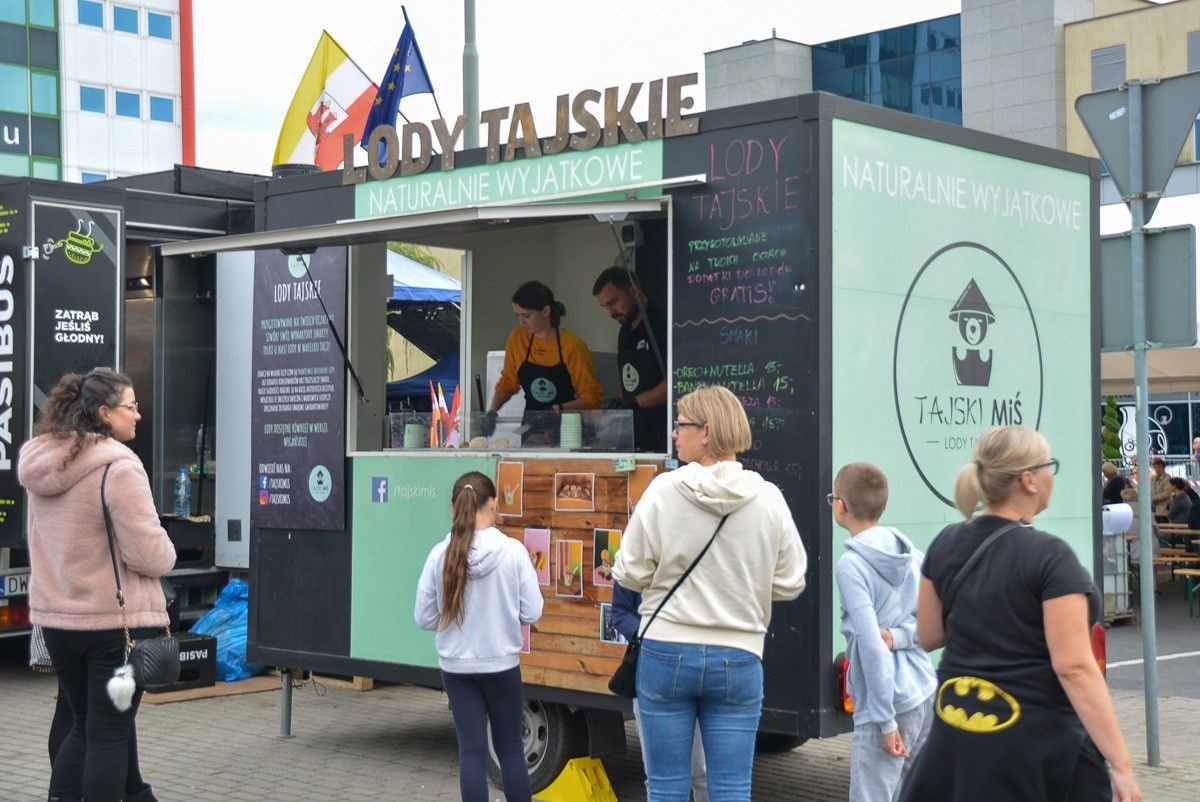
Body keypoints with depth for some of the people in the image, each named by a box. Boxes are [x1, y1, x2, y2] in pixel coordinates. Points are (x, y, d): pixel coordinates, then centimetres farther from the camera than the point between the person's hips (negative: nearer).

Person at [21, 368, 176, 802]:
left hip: (57, 618, 7)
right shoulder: (118, 468, -19)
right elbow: (149, 553, -19)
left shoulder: (42, 466, 6)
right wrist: (166, 554, 1)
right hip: (117, 621, -7)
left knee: (82, 725, 20)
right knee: (110, 733, 2)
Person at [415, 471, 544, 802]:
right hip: (501, 665, -1)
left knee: (471, 749, 8)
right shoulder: (513, 551, -14)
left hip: (456, 667, 1)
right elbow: (531, 613, -9)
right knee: (510, 747, 13)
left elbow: (424, 617, -3)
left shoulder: (440, 555, -9)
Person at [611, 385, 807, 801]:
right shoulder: (768, 499, -3)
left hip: (666, 654, -1)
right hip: (738, 658, 1)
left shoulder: (662, 490, -9)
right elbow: (790, 583, 2)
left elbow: (631, 574, -5)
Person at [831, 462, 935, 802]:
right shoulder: (912, 553, 9)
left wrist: (886, 721, -15)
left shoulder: (851, 564, -11)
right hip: (926, 695, 8)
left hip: (893, 704, -8)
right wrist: (899, 635, -5)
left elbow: (871, 645, -17)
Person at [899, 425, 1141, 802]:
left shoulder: (945, 545, 2)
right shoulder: (1050, 557, -17)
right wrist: (1121, 764, -19)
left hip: (957, 730, 6)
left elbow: (927, 637, 10)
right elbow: (1074, 668, -21)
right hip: (1038, 744, -6)